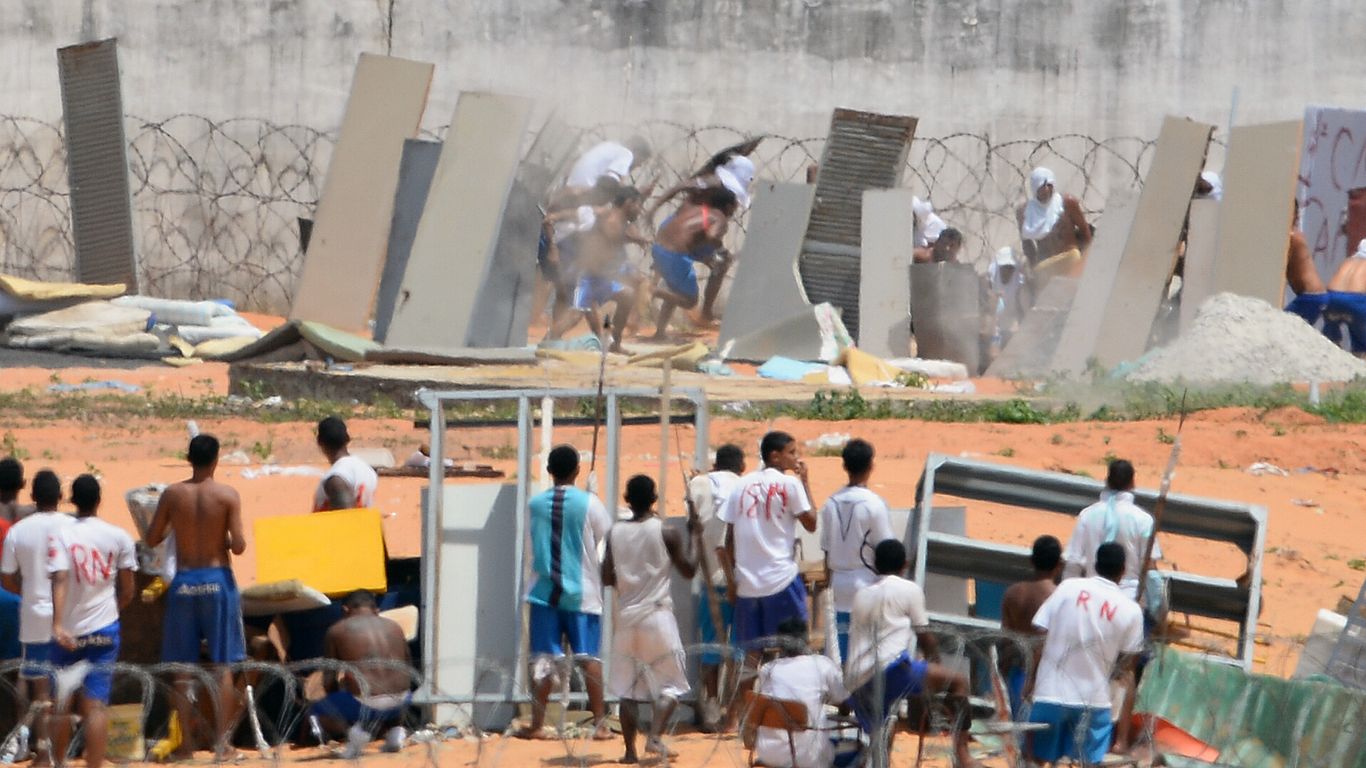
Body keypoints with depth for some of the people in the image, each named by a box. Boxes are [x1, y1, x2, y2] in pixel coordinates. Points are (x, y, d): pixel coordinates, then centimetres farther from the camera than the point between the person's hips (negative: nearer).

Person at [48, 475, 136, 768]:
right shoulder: (119, 537, -1)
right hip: (105, 630, 0)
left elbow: (60, 580, -20)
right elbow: (127, 591, 2)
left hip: (68, 631, 0)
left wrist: (58, 624, -28)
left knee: (61, 703, 15)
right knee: (96, 705, -3)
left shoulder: (61, 535, -7)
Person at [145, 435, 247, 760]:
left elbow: (152, 539, 2)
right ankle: (221, 741, 1)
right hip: (218, 580, -1)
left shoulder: (173, 494, -3)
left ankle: (186, 741, 6)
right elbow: (238, 546, -12)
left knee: (182, 667, 8)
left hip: (184, 581, 1)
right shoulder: (228, 496, -8)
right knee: (222, 666, 4)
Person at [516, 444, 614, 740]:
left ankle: (537, 724, 0)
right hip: (582, 591, -1)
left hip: (545, 590, 2)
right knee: (589, 657, 1)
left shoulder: (536, 504, 2)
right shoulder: (588, 503, -5)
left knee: (544, 659, 2)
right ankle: (599, 724, 0)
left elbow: (533, 547, 11)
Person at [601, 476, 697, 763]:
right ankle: (654, 737, -12)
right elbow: (688, 570, 0)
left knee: (628, 687, 8)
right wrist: (691, 535, 11)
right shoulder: (666, 533, -7)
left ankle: (630, 750, 4)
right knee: (670, 684, 6)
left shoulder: (615, 534, 1)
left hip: (626, 618, 3)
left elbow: (607, 578, 2)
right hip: (658, 616, -3)